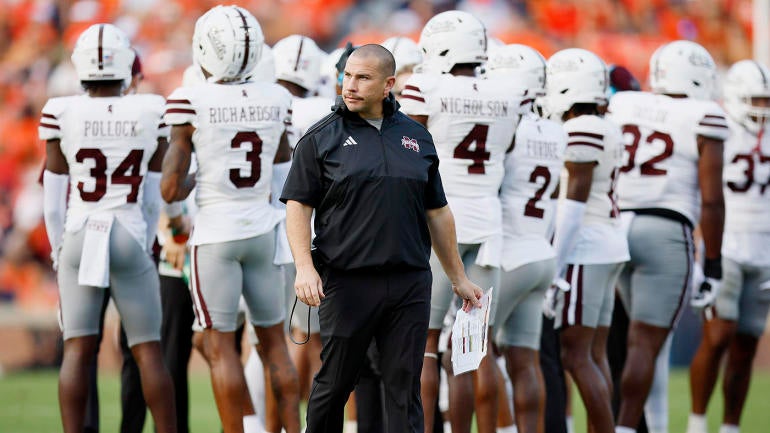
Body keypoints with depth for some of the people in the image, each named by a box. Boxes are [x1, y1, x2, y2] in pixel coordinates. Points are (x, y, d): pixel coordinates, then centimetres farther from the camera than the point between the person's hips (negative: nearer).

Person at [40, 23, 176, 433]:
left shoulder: (61, 113, -5)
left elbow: (53, 199, 2)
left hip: (79, 237, 0)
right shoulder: (151, 112, -2)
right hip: (130, 238, 0)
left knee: (77, 350, 0)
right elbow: (154, 197, 5)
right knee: (148, 350, 5)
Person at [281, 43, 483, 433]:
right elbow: (298, 206, -2)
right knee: (334, 384, 4)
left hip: (410, 285, 3)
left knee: (405, 389, 2)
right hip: (347, 282, -3)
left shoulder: (416, 137, 11)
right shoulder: (322, 138, 1)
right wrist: (304, 267, -16)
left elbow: (437, 213, 17)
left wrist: (458, 278, 17)